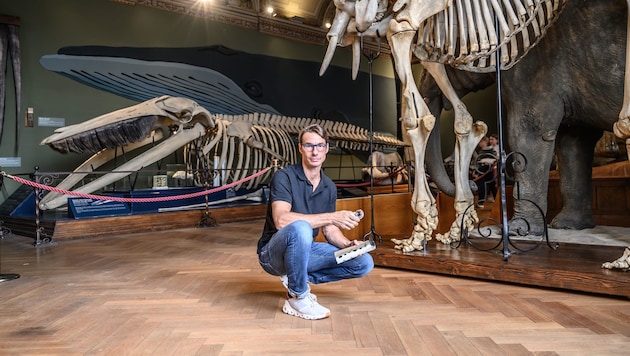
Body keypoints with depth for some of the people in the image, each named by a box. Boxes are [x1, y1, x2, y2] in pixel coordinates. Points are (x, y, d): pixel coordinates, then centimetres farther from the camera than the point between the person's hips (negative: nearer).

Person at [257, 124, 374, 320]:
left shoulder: (329, 187, 4)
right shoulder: (284, 177, -17)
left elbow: (329, 230, 8)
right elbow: (281, 220, -32)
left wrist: (348, 244, -14)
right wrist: (332, 217, -35)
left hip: (305, 250, 7)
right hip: (273, 253, -6)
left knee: (364, 262, -4)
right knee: (300, 228, -39)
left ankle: (295, 279, 2)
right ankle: (298, 299, -18)